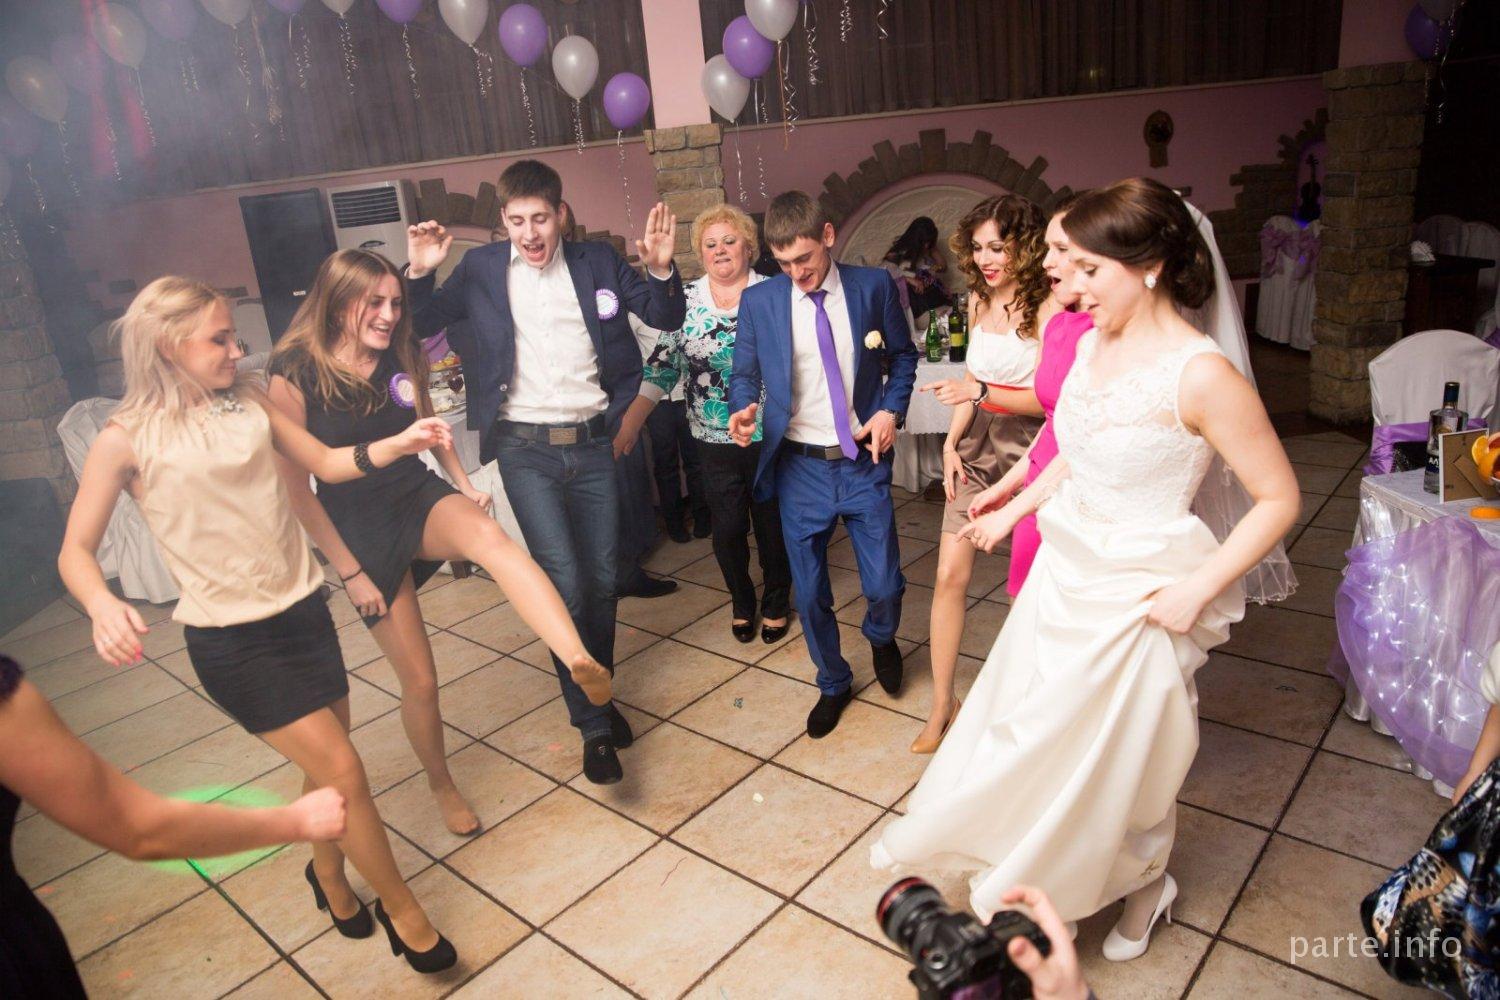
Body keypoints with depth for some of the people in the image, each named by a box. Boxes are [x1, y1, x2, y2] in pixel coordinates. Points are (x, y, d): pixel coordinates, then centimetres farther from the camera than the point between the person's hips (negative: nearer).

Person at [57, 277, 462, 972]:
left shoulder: (249, 401, 4)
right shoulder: (128, 439, -9)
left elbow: (327, 463, 9)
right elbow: (75, 552, -6)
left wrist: (396, 444, -9)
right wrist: (103, 606, -28)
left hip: (303, 609, 5)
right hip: (229, 639, -5)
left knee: (325, 767, 14)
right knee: (342, 771, -6)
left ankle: (329, 874, 44)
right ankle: (401, 910, 15)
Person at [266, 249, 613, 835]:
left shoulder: (403, 354, 0)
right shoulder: (294, 376, -13)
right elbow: (297, 486, -10)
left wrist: (463, 485, 5)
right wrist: (350, 572, -10)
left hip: (420, 497, 3)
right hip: (359, 527, -2)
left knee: (488, 536, -36)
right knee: (419, 682, 2)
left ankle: (581, 662, -54)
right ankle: (442, 788, 30)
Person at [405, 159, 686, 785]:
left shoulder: (597, 263, 6)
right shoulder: (481, 270, 4)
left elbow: (667, 319, 9)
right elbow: (420, 326, 10)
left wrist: (660, 270, -10)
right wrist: (419, 275, -8)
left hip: (591, 443, 2)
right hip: (525, 449, -2)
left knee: (602, 581, 9)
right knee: (564, 581, -11)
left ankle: (598, 696, 31)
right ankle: (593, 726, 2)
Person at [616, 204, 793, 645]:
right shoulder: (685, 300, 2)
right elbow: (662, 364, 0)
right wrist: (632, 419, -10)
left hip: (768, 436, -1)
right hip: (714, 439, 2)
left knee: (772, 522, 11)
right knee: (727, 528, 9)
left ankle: (776, 603, 34)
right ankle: (742, 602, 34)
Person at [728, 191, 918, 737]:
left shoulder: (874, 286, -2)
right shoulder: (758, 302, -2)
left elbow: (903, 355, 10)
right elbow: (745, 375, 5)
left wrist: (892, 410, -6)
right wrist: (744, 410, -16)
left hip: (864, 463, 0)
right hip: (800, 467, 1)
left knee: (884, 585, 2)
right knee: (809, 593, 8)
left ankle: (881, 637, 40)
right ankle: (833, 683, 35)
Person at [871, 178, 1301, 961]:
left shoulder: (1201, 374, -22)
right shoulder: (1094, 342, 0)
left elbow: (1279, 497, -15)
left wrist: (1200, 586, -21)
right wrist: (1014, 511, 17)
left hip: (1137, 595, -6)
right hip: (1064, 570, 6)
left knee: (1119, 751, 14)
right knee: (1022, 717, 19)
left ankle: (1142, 884, 44)